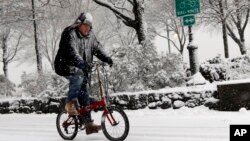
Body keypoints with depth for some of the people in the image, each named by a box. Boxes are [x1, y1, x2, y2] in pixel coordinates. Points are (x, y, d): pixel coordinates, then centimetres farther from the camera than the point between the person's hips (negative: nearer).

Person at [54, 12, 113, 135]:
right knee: (78, 77, -36)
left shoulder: (90, 36, 9)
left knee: (83, 95, 0)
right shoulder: (70, 34, -15)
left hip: (81, 69, 6)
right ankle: (70, 103, -17)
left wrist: (106, 58, -15)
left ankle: (89, 124, 2)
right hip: (66, 66, -6)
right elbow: (72, 50, -30)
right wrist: (81, 62, -47)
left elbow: (97, 48, 5)